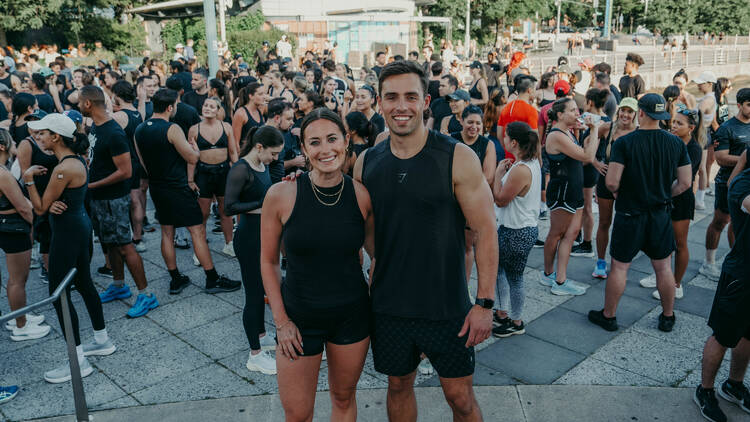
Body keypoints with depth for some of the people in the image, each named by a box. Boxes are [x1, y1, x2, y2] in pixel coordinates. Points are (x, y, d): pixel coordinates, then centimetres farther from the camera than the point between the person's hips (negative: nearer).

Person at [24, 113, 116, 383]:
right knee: (84, 284, 19)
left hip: (68, 232, -10)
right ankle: (103, 341, 32)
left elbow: (40, 209, -15)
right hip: (80, 225, 10)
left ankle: (79, 363, 5)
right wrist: (52, 204, -6)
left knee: (58, 294, -2)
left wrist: (29, 180, -8)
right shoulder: (77, 159, 6)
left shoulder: (63, 169, -23)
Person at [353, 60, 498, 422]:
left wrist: (485, 303, -13)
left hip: (447, 307, -3)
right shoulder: (366, 162, 0)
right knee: (399, 385, 20)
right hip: (387, 306, 3)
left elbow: (486, 230, -11)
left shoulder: (458, 158, -12)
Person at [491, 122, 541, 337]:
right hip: (511, 227, 10)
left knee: (514, 278, 6)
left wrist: (499, 173, -10)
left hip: (518, 232, -10)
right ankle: (502, 312, 34)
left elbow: (500, 199, -19)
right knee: (496, 266, 21)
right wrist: (505, 171, -1)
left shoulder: (521, 170, -27)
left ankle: (516, 322, 24)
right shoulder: (533, 162, 4)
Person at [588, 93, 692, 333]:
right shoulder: (676, 143, -2)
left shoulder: (624, 142, -15)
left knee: (619, 267, 7)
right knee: (663, 268, 15)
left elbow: (612, 182, -20)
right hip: (660, 215, 4)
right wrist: (664, 195, 15)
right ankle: (668, 318, 29)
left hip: (629, 214, -4)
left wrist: (617, 192, 2)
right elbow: (685, 183, 1)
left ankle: (608, 316, 19)